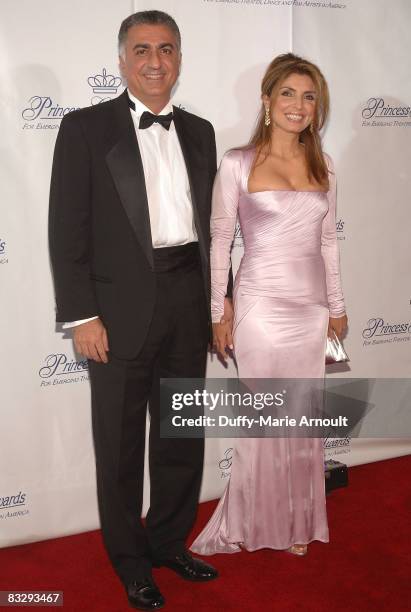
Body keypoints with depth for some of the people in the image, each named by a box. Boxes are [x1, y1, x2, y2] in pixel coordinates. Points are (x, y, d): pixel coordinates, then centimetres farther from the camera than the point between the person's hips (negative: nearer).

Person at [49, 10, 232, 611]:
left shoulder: (199, 131, 10)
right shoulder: (85, 128, -5)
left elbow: (211, 221, 12)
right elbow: (67, 230, -8)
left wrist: (220, 297, 9)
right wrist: (81, 315, -13)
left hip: (189, 302, 5)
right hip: (121, 310, -4)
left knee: (183, 436, 16)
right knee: (120, 445, 10)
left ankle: (169, 541, 37)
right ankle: (131, 561, 30)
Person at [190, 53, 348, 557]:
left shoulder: (322, 166, 8)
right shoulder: (237, 164, -6)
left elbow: (327, 240, 13)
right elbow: (219, 240, -4)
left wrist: (336, 304, 14)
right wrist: (218, 313, -4)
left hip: (311, 306, 4)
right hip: (262, 303, -4)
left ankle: (298, 521, 29)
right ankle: (254, 522, 25)